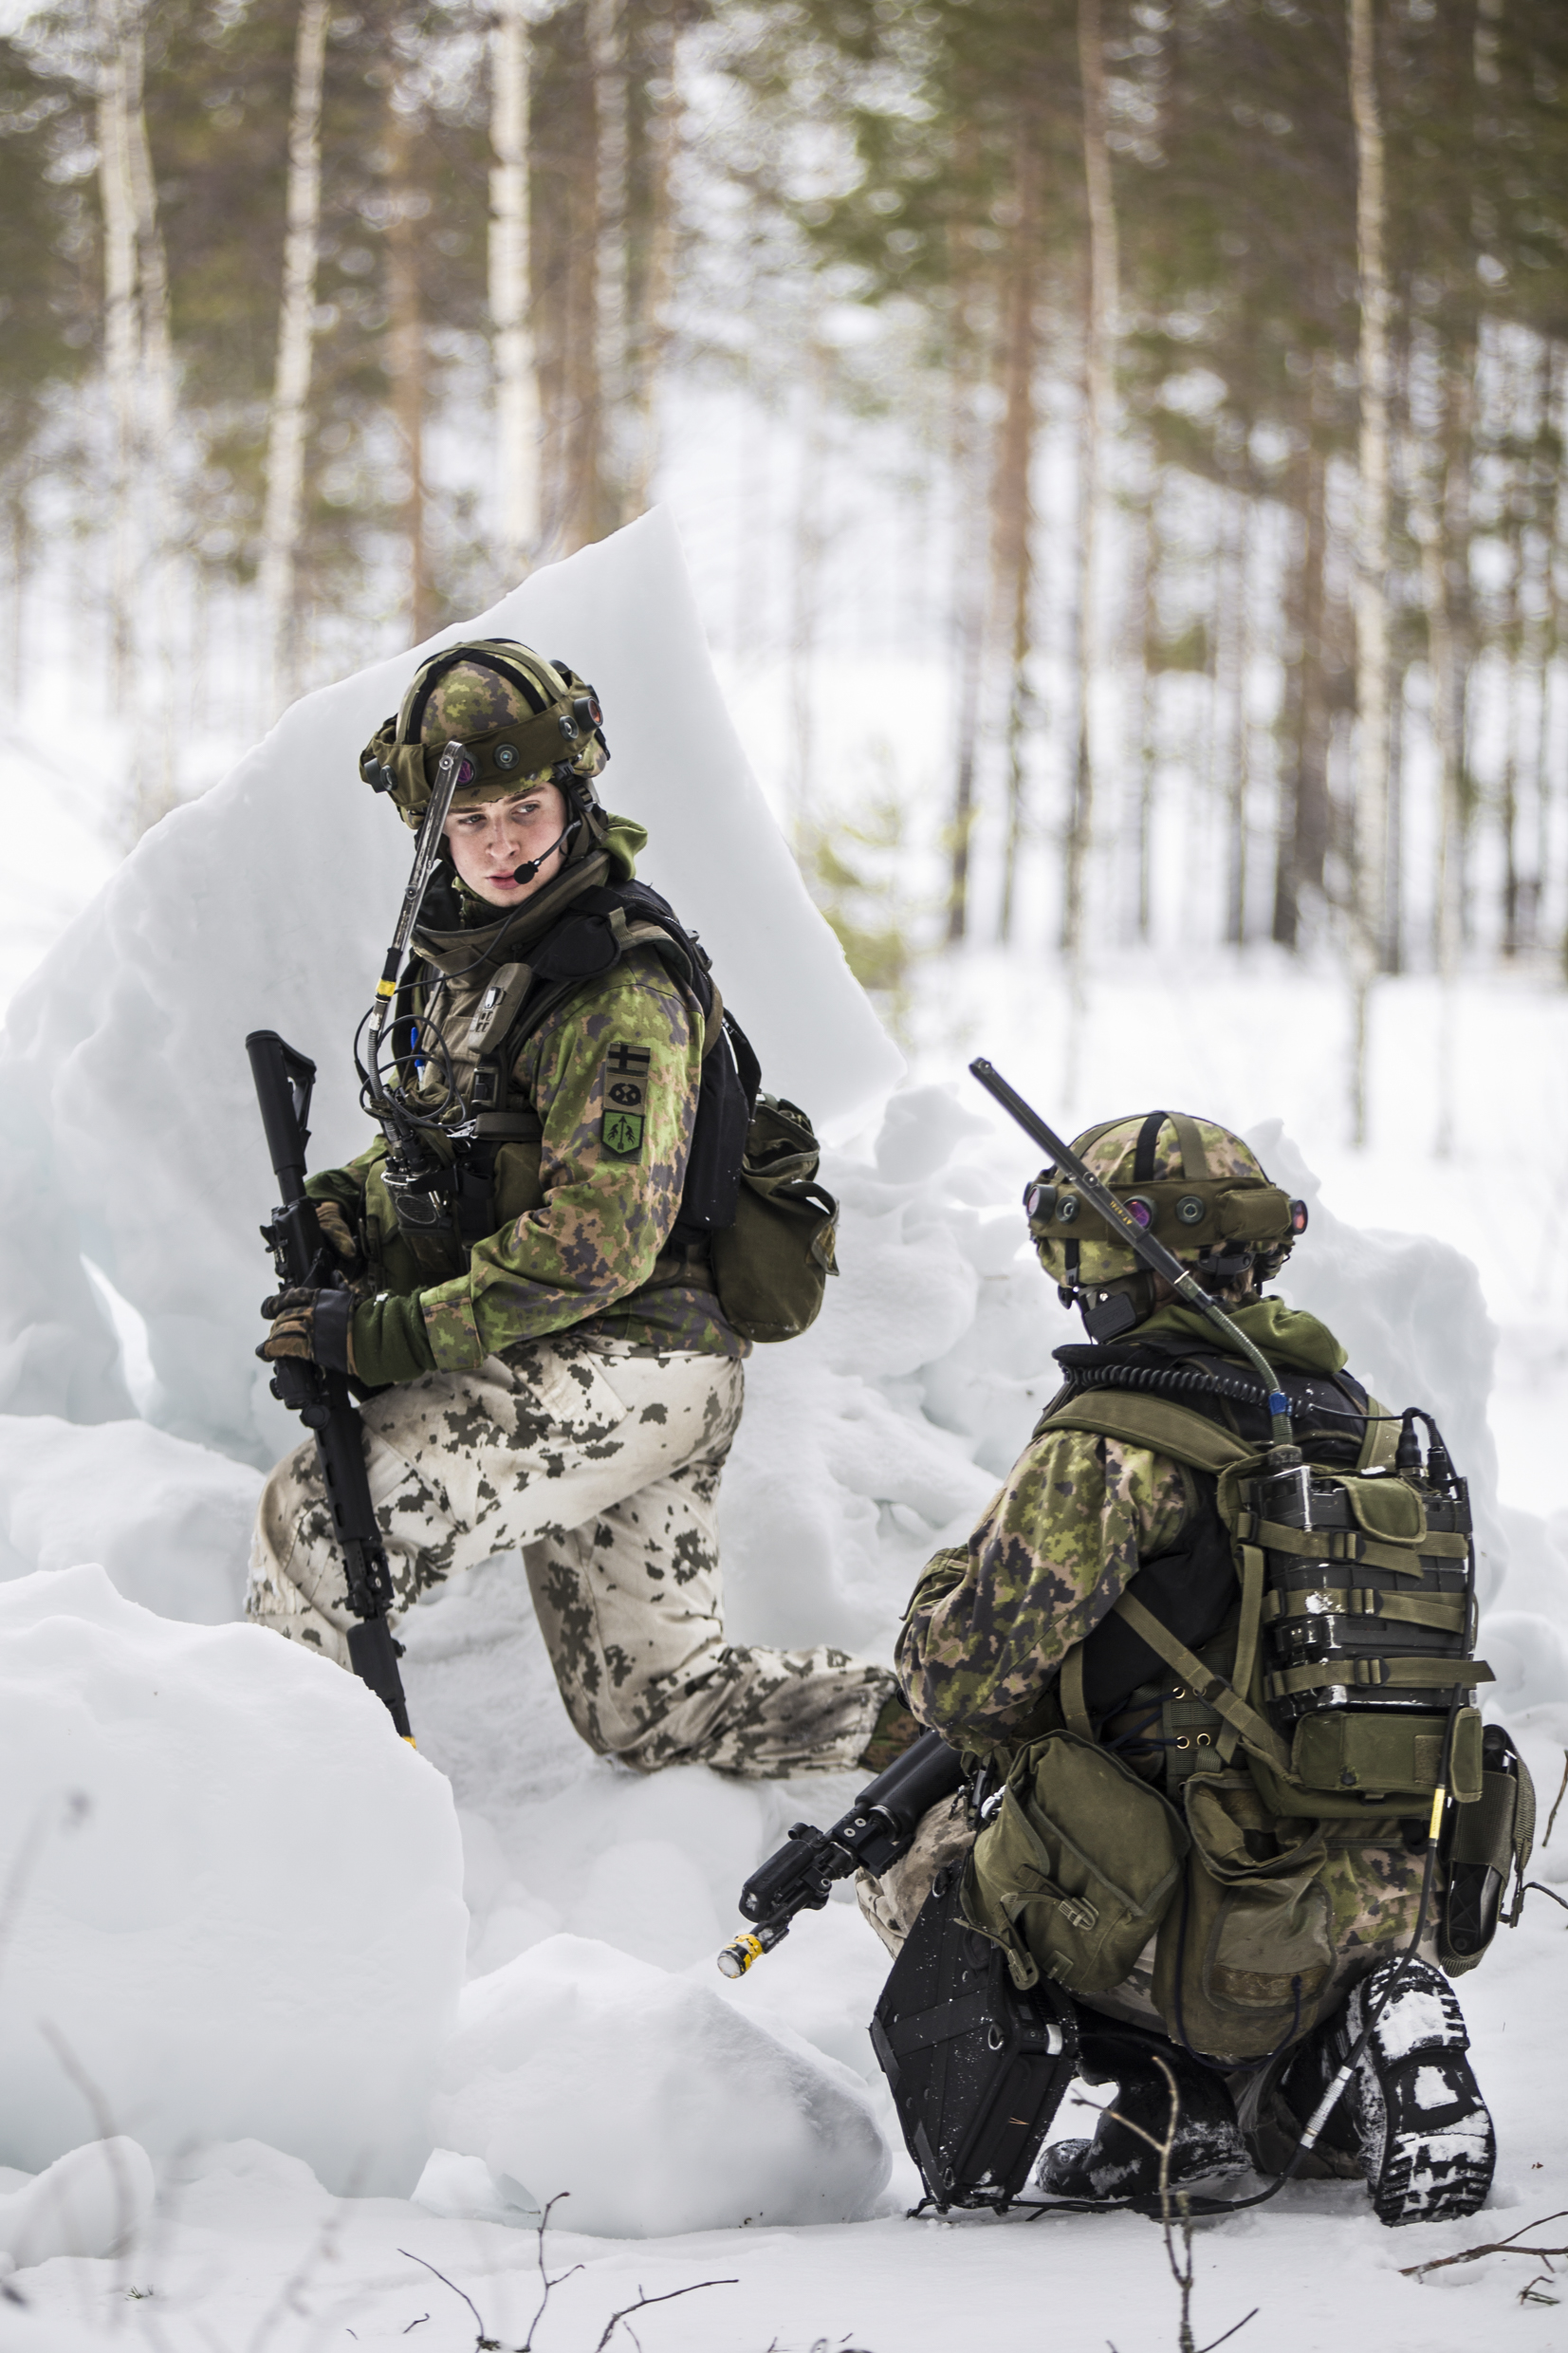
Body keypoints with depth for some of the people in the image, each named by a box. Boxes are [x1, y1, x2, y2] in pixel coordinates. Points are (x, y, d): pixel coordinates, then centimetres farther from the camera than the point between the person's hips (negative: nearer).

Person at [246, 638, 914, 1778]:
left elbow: (599, 1243, -25)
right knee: (660, 1707, 14)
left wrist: (392, 1335, -24)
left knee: (314, 1518, -18)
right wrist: (344, 1204, 2)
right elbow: (446, 1135, 24)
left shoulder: (620, 989, -19)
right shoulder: (468, 945, 9)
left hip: (623, 1364, -10)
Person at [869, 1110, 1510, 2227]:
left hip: (1214, 1941, -6)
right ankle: (1340, 2051, 6)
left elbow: (963, 1678, -12)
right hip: (1392, 1914, 6)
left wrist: (947, 1590, 11)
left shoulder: (1113, 1442, -12)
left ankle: (1171, 2082, 0)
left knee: (911, 1852, 16)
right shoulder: (1360, 1424, 11)